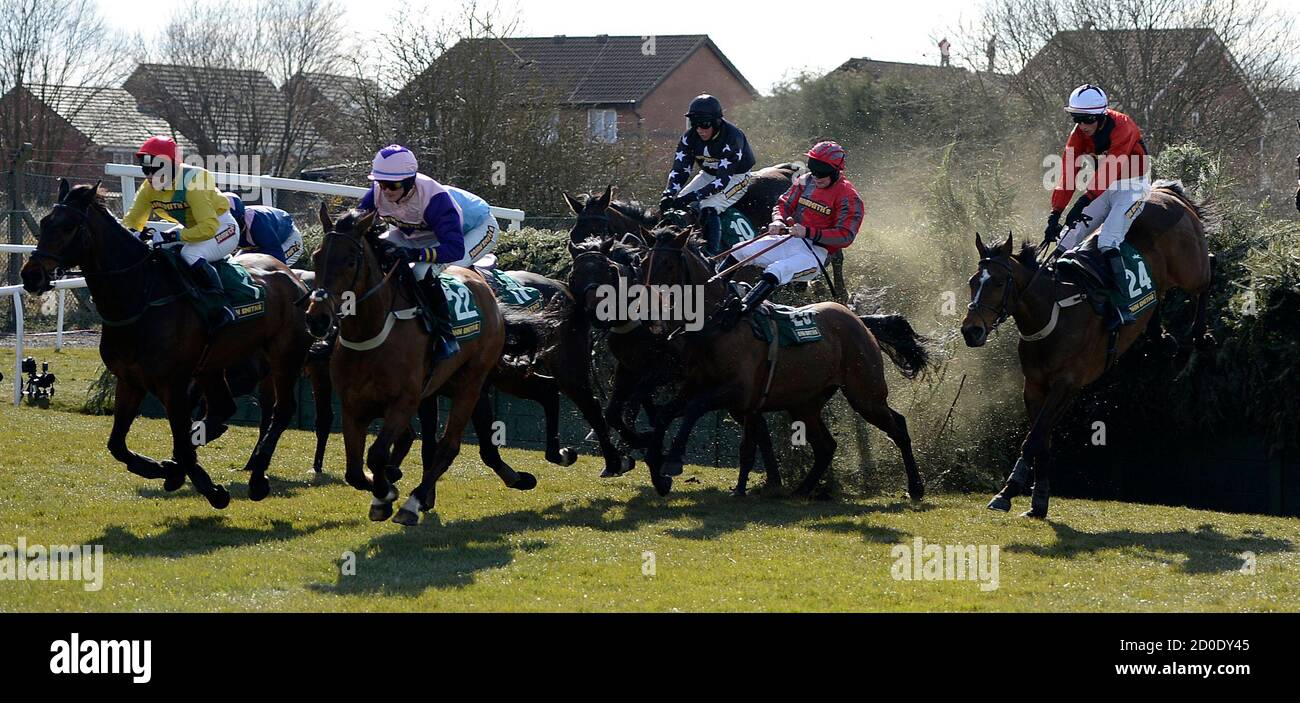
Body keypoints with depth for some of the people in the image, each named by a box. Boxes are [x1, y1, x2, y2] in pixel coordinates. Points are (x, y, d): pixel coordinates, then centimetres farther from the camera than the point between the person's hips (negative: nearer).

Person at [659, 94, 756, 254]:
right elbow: (680, 169, -14)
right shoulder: (690, 137, -12)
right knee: (678, 204, -10)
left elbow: (723, 179, -34)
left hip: (735, 177, -7)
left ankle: (713, 255, -26)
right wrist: (669, 194, -34)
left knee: (709, 209, -30)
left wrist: (695, 196, -43)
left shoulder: (732, 137, -31)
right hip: (708, 175, 7)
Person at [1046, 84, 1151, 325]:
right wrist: (1055, 214, -16)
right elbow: (1068, 175, -7)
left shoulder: (1122, 128, -24)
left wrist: (1084, 201, -44)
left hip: (1132, 185, -7)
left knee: (1107, 243, -27)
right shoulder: (1080, 133, -4)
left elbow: (1109, 169, -34)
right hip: (1105, 190, 7)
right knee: (1069, 238, -1)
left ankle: (1123, 303, -31)